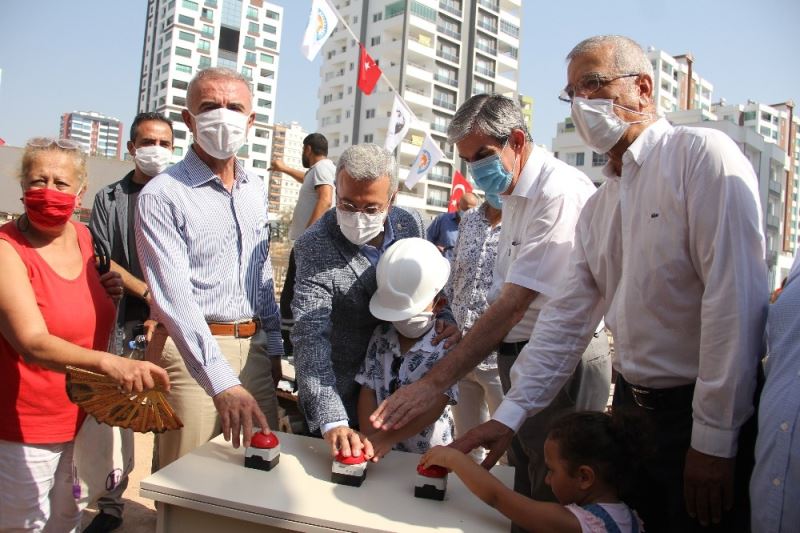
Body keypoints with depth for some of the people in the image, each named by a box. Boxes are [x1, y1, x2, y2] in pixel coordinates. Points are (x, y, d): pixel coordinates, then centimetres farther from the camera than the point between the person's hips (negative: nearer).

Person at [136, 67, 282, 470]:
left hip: (253, 347, 6)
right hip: (191, 351, -5)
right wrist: (222, 383, -26)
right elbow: (174, 298, -19)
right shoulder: (163, 194, -9)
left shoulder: (256, 189, 11)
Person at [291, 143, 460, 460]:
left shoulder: (411, 224, -7)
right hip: (344, 397, -4)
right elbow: (310, 338, -30)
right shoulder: (314, 247, -23)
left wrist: (445, 319, -12)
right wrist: (332, 421, -40)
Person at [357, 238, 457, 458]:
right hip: (381, 450, 3)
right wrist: (369, 439, -9)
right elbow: (368, 390, 4)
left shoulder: (447, 344, -8)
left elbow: (435, 405, -13)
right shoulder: (381, 335, 5)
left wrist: (388, 437, -20)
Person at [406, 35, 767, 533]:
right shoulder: (598, 206, 10)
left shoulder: (703, 154, -12)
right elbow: (566, 318, 7)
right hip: (631, 402, 7)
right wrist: (510, 414, 1)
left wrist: (714, 438, -19)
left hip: (701, 416, -6)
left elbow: (734, 297, -19)